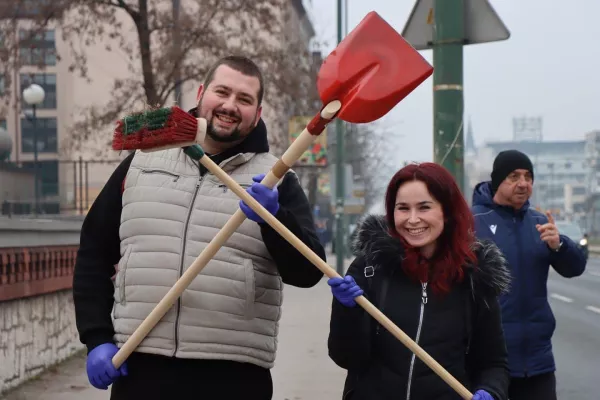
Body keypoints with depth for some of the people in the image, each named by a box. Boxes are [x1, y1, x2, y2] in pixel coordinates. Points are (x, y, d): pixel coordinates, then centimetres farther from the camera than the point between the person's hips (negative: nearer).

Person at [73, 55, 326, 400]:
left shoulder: (276, 180, 5)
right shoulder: (143, 162, 11)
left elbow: (308, 272, -7)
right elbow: (94, 252, 14)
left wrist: (274, 217, -25)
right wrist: (97, 338, 4)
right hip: (139, 370, 2)